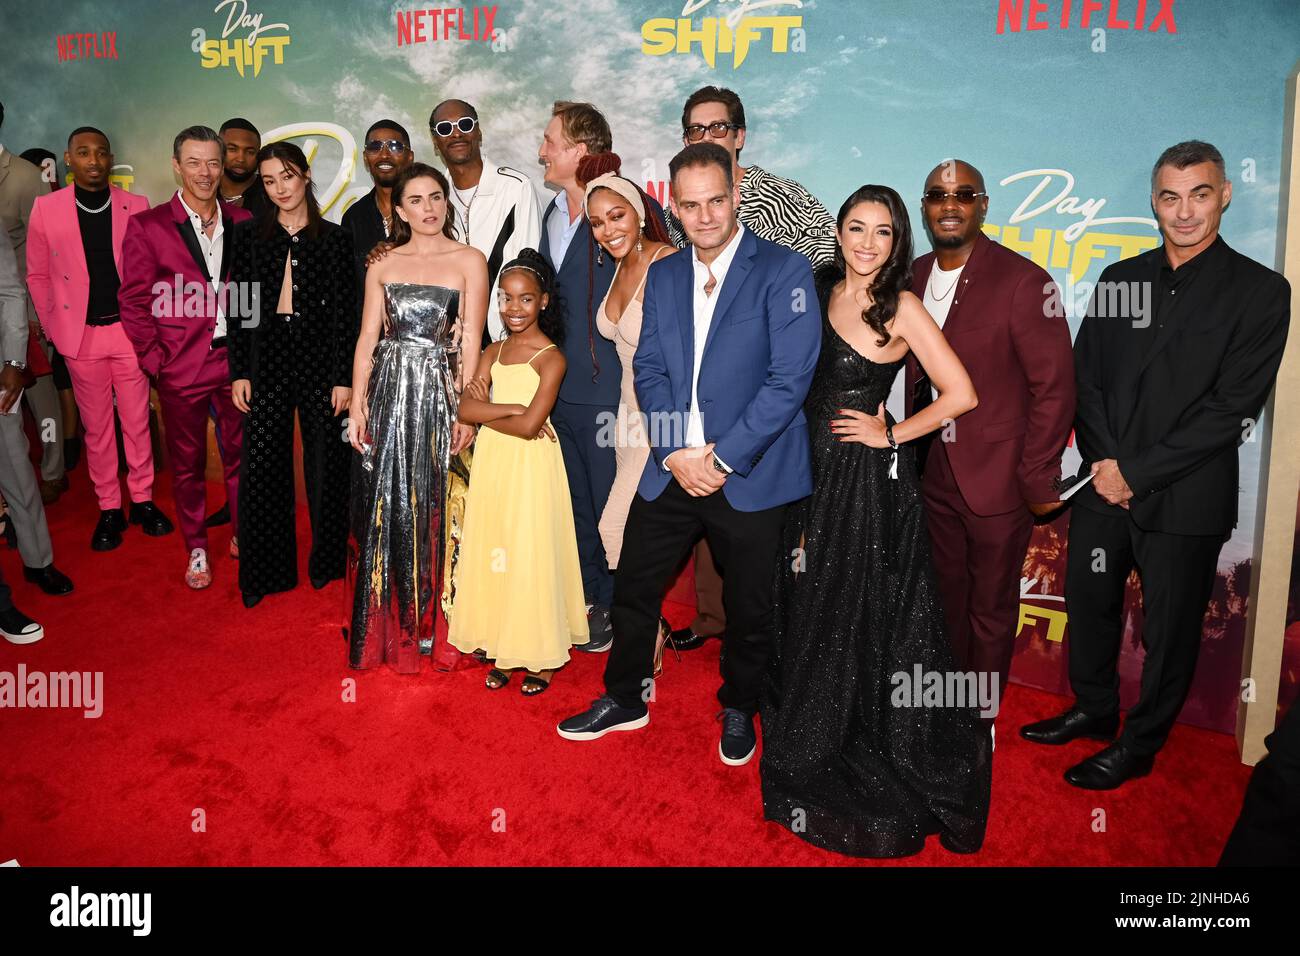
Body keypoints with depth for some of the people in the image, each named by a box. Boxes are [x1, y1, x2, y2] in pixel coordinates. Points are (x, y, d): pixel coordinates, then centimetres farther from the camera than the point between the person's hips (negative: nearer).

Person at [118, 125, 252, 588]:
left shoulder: (241, 222, 4)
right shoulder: (147, 225, -4)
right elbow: (133, 301, -2)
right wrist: (155, 360, -7)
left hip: (234, 361, 2)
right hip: (180, 368, -2)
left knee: (239, 455, 12)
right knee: (187, 464, 11)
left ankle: (243, 535, 30)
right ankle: (196, 549, 26)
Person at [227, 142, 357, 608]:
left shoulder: (334, 237, 2)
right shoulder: (249, 234, 7)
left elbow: (344, 312, -1)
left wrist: (343, 377, -6)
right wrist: (239, 371, 0)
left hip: (319, 357, -1)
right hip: (267, 357, 1)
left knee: (325, 464, 6)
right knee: (262, 467, 2)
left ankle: (325, 562, 23)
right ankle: (267, 569, 17)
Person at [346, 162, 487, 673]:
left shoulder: (469, 261, 1)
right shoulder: (382, 265, 10)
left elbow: (472, 341, -3)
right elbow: (367, 338, 8)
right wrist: (357, 403, -1)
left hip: (439, 391, -3)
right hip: (388, 392, 3)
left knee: (433, 508, 3)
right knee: (385, 507, 6)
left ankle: (432, 623, 18)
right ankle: (387, 626, 20)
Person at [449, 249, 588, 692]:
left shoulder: (550, 357, -10)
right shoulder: (494, 351, 9)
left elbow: (529, 426, -19)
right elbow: (465, 410, -2)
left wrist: (486, 411, -5)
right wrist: (512, 409, -15)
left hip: (531, 466, -6)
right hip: (492, 465, 6)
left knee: (531, 555, 1)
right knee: (494, 554, 10)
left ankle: (540, 658, 16)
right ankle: (502, 651, 23)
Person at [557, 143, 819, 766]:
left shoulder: (783, 271, -9)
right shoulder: (662, 276, 8)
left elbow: (790, 377, -15)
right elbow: (649, 370, 5)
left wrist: (722, 459, -17)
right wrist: (677, 452, -10)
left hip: (749, 476, -4)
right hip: (671, 470, 5)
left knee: (748, 607, 12)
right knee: (632, 589, 14)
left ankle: (738, 710, 38)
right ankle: (626, 699, 37)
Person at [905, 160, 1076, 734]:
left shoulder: (1022, 282, -16)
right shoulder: (914, 277, 4)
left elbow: (1055, 386, -14)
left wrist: (1039, 480, -13)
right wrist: (913, 450, 11)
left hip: (998, 478, -5)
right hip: (935, 472, 6)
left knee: (991, 606, 11)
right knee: (946, 594, 20)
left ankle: (981, 716, 31)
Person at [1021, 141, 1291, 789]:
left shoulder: (1260, 292, -6)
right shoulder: (1118, 279, 7)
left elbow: (1233, 408, -13)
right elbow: (1086, 378, 6)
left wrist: (1137, 472, -15)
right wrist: (1104, 462, -9)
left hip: (1185, 498, -4)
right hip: (1104, 484, 4)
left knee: (1169, 627, 9)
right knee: (1089, 603, 16)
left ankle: (1140, 744, 29)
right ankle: (1094, 709, 39)